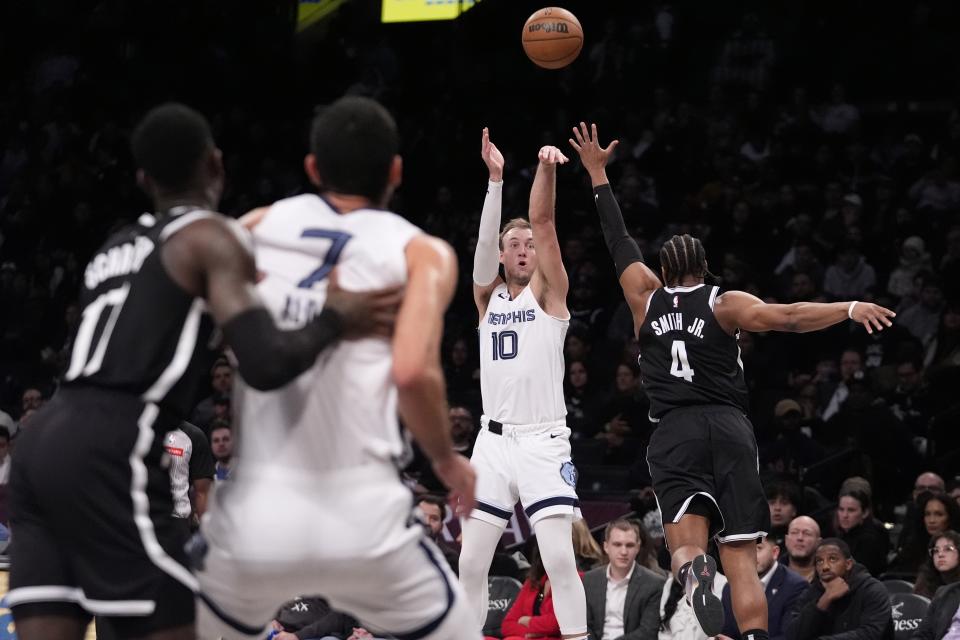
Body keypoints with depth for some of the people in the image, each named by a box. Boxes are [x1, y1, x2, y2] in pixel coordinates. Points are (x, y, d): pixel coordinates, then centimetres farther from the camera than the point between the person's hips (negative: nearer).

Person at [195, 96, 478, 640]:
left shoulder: (259, 225, 12)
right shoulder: (423, 252, 3)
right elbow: (413, 372, -12)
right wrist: (448, 460, 3)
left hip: (255, 513, 2)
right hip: (362, 518, -2)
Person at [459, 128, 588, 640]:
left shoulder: (548, 293, 4)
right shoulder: (487, 297, 12)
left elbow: (542, 223, -10)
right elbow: (486, 240, -6)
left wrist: (546, 171, -25)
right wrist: (495, 179, -21)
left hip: (543, 440, -4)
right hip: (494, 439, 4)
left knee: (559, 557, -15)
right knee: (471, 562, 1)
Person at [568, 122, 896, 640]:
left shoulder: (646, 299, 13)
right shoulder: (725, 304, 6)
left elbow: (619, 241, 24)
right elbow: (786, 318, -10)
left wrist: (597, 174, 33)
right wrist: (850, 309, -7)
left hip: (674, 434, 0)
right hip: (729, 428, 0)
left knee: (687, 545, -11)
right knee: (742, 564, -1)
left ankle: (693, 572, -48)